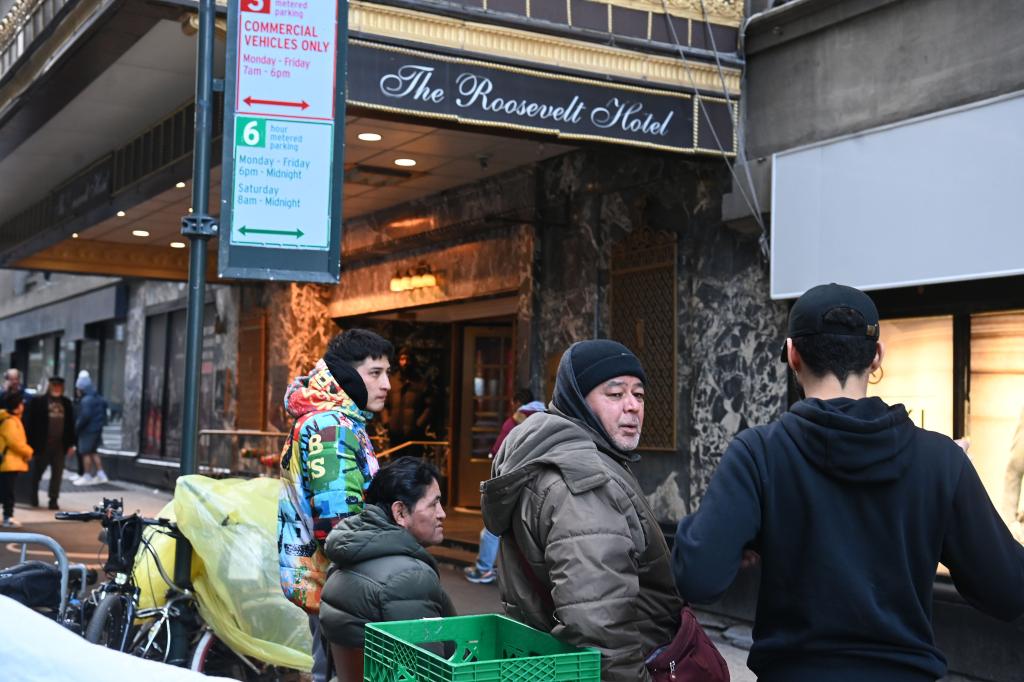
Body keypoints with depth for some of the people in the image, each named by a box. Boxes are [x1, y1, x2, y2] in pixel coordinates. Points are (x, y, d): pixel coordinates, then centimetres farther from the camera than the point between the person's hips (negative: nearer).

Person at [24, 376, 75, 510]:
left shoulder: (66, 403, 10)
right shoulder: (38, 401, -3)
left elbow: (70, 424, 11)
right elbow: (30, 423, -6)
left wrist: (71, 443, 7)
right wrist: (30, 443, -12)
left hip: (60, 445, 3)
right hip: (42, 444, -3)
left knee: (57, 474, 2)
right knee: (37, 472, 11)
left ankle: (53, 500, 8)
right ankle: (33, 497, 29)